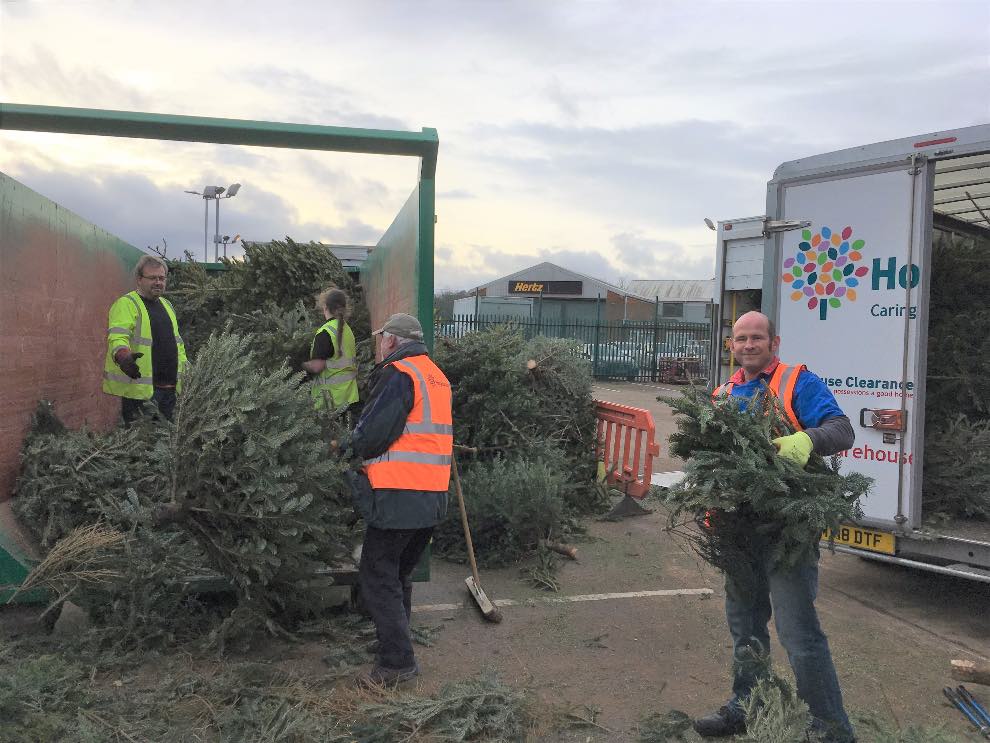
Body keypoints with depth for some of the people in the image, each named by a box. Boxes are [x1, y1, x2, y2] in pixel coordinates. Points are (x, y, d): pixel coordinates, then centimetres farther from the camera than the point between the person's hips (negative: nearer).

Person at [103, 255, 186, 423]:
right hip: (140, 389, -8)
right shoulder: (125, 304, -7)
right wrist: (123, 356, -44)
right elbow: (117, 336, -24)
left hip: (169, 388, 8)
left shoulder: (166, 305, 19)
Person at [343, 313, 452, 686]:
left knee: (378, 578, 1)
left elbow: (373, 434, -18)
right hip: (433, 498, 9)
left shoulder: (399, 374, -12)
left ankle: (397, 661, 2)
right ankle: (394, 640, 34)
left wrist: (355, 445, 5)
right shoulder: (438, 377, 17)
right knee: (400, 573, 22)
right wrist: (363, 443, 17)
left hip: (398, 497, -9)